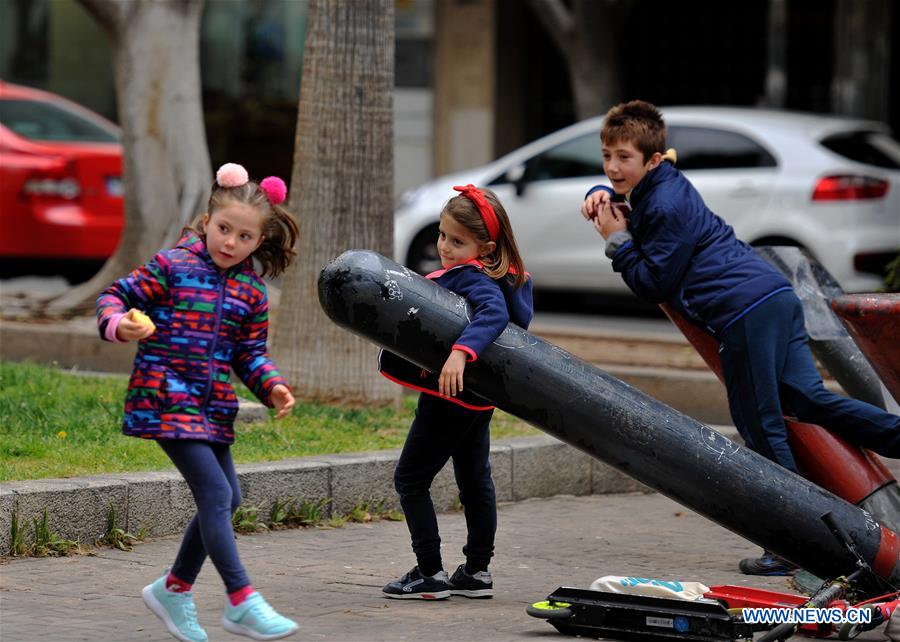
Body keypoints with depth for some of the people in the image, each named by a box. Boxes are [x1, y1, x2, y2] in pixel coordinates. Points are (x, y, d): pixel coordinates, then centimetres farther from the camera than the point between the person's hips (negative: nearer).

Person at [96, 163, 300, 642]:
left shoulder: (251, 292, 9)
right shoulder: (172, 267, -6)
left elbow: (250, 353, 12)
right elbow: (115, 296, -6)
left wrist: (272, 386, -6)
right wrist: (119, 325, -27)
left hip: (213, 408, 7)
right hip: (165, 400, -7)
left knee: (226, 499, 12)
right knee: (216, 494, -15)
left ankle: (174, 589, 29)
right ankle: (242, 602, -14)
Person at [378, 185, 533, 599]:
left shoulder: (471, 277, -23)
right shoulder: (505, 278, 5)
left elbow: (494, 312, -40)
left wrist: (461, 352, -51)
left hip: (450, 395, -10)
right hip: (479, 397, 10)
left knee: (410, 480, 0)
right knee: (475, 479, 18)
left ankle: (430, 574, -1)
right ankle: (477, 571, 25)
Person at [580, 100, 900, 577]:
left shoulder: (666, 209, -11)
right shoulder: (663, 184, 18)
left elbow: (653, 284, -9)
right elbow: (615, 190, 40)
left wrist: (617, 241, -1)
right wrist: (601, 196, 18)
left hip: (746, 312, -10)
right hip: (776, 294, 10)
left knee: (761, 428, -4)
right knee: (808, 398, 5)